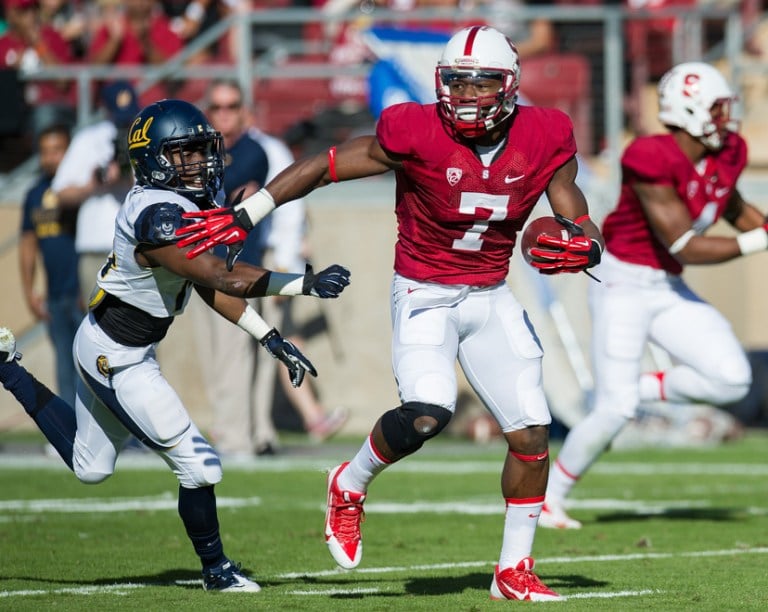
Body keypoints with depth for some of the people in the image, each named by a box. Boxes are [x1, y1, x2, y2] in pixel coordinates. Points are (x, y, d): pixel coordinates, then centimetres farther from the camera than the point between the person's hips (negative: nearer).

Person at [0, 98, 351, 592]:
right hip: (117, 359, -10)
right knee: (199, 468, -7)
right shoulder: (159, 216, -29)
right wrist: (307, 284, -37)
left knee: (90, 467, 28)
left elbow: (207, 285, 10)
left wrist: (270, 338, 6)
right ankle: (216, 569, 14)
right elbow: (223, 280, -35)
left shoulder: (193, 204, 1)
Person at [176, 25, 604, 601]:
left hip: (491, 297, 4)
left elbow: (578, 219, -1)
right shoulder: (418, 134, -18)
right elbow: (325, 166, -10)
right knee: (427, 413, -26)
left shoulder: (543, 141, -8)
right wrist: (244, 214, -11)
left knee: (532, 432, -2)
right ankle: (350, 486, 5)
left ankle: (514, 571, 14)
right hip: (424, 294, -4)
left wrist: (586, 246, -26)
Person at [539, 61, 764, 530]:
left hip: (668, 289, 7)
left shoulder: (727, 154, -1)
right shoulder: (654, 161, -25)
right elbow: (684, 246, -24)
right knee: (616, 409, -11)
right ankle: (550, 497, 9)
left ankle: (638, 389, 10)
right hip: (624, 284, -7)